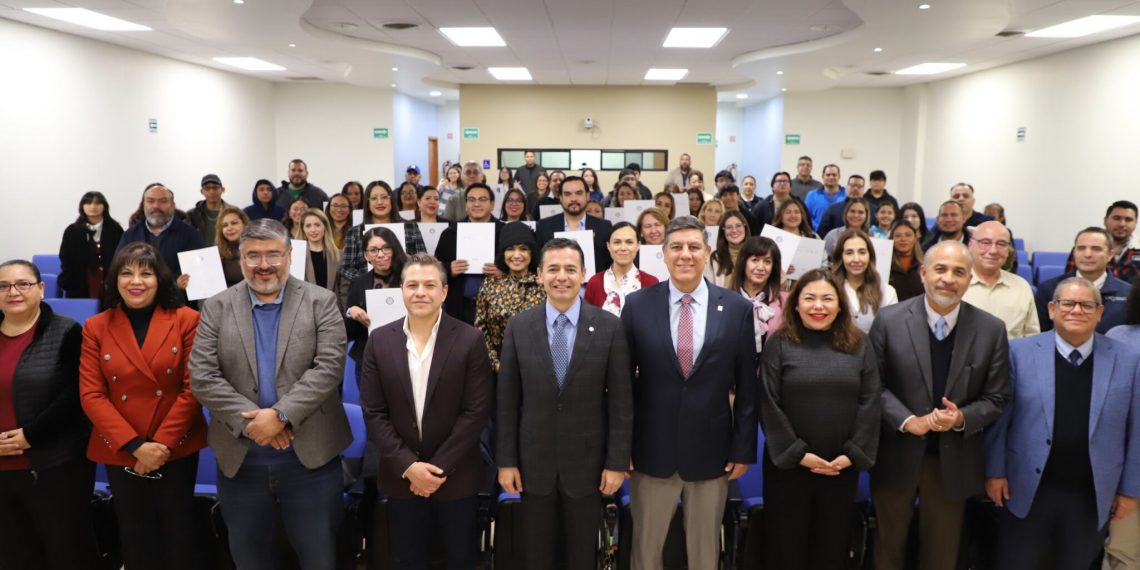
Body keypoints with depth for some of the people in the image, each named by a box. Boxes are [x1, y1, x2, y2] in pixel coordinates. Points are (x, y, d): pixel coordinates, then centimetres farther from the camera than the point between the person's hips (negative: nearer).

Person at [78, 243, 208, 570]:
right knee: (137, 543, 14)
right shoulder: (96, 328, 2)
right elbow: (91, 395, -4)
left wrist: (162, 443, -13)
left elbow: (194, 387, -8)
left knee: (179, 537, 8)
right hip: (120, 453, 2)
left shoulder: (186, 320, -4)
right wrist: (135, 445, -13)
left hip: (178, 449, -2)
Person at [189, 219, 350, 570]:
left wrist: (281, 415, -20)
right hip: (240, 460, 2)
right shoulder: (217, 308, 4)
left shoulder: (321, 302, -1)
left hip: (310, 457, -2)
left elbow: (329, 367, -11)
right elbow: (202, 377, -4)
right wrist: (252, 422, -14)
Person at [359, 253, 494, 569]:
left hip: (456, 477, -2)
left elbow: (477, 411, -11)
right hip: (401, 477, 2)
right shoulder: (379, 340, -2)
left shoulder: (469, 340, -9)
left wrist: (439, 467, -13)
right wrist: (408, 466, -11)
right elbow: (373, 413, -3)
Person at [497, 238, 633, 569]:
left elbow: (621, 401, -5)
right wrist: (506, 460, -2)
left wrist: (617, 462, -6)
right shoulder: (519, 326, -3)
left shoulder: (609, 327, -7)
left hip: (587, 461, -1)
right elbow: (507, 401, -1)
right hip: (534, 461, 1)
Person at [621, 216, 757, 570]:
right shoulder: (637, 305, -5)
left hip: (712, 449, 0)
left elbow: (747, 386, 0)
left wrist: (743, 448, 0)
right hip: (652, 449, 0)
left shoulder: (737, 308, -4)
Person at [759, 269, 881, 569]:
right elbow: (769, 405, -8)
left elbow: (870, 402, 0)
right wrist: (797, 453, -13)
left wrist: (853, 454, -9)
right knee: (786, 545, 9)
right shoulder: (779, 344, -4)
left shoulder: (859, 344, 4)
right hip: (788, 463, -2)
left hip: (843, 465, 2)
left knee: (834, 545, 14)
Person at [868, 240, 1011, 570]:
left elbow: (997, 398, -1)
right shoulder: (889, 321, -9)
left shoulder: (991, 330, -5)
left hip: (954, 459, 1)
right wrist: (908, 421, -20)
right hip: (896, 454, 0)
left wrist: (962, 418, -20)